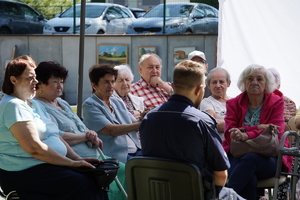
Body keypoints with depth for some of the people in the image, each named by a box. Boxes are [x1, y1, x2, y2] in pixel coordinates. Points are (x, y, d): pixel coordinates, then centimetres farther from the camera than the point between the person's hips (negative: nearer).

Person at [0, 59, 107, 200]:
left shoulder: (34, 104, 21)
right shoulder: (13, 106, -10)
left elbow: (56, 137, 18)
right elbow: (34, 148, -18)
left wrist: (78, 159, 2)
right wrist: (72, 163, -14)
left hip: (49, 166, 9)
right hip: (25, 172, -9)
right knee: (85, 185, -28)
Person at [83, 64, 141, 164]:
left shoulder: (118, 102, 22)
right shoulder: (89, 105, -3)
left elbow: (135, 123, 15)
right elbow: (112, 131, -12)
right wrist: (141, 124, -17)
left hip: (136, 150, 7)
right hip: (116, 155, -7)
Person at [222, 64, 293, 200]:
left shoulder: (276, 102, 4)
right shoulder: (233, 103, 9)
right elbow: (229, 133, -3)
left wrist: (246, 135, -27)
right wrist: (258, 128, -18)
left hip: (267, 158, -1)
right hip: (238, 155, 1)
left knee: (249, 159, -37)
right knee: (248, 179, -36)